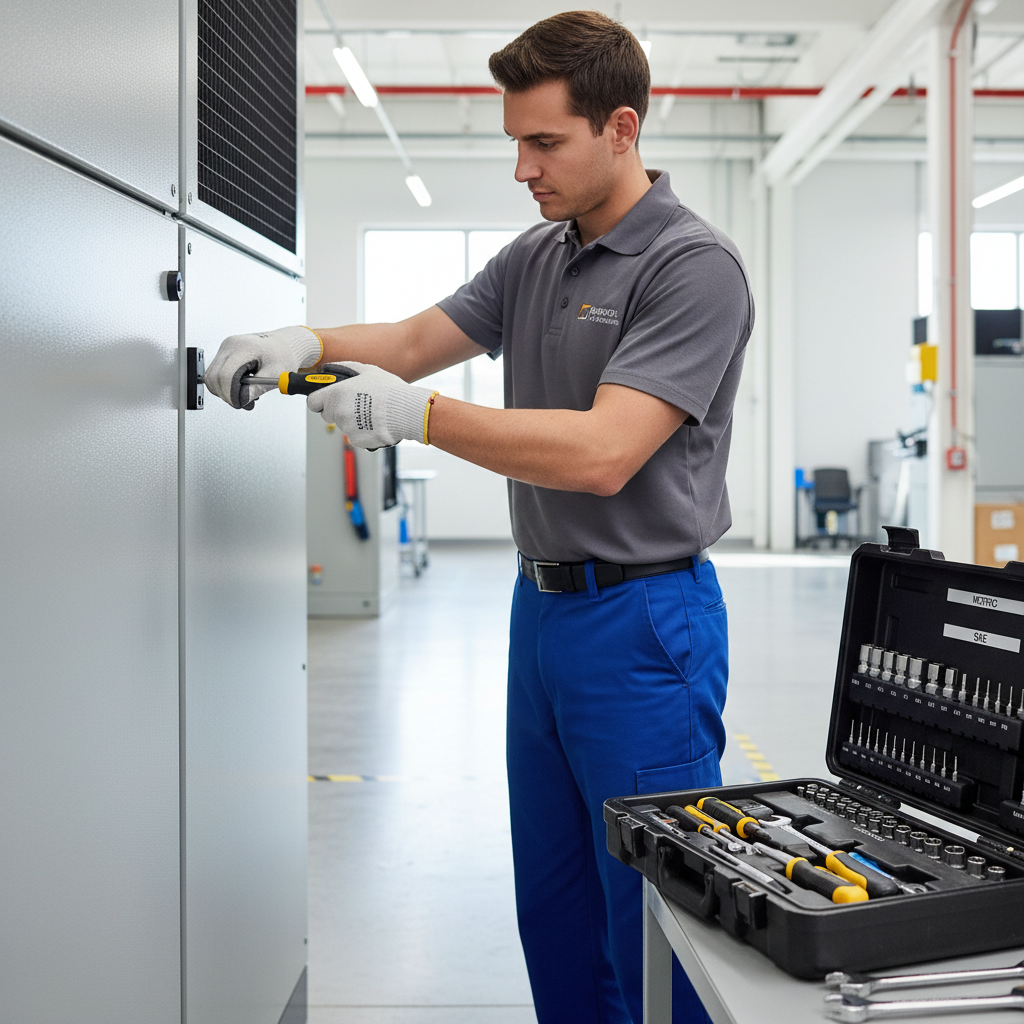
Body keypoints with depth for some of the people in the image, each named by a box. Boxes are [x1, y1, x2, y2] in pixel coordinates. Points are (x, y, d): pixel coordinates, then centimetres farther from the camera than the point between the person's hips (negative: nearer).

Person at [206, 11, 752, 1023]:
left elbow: (602, 453, -25)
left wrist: (416, 414, -26)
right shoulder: (536, 255, 12)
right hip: (542, 605, 8)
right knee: (552, 904, 17)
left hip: (640, 620, -8)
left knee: (654, 927, 2)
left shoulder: (693, 266, -15)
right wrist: (309, 343, -9)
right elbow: (419, 338, 11)